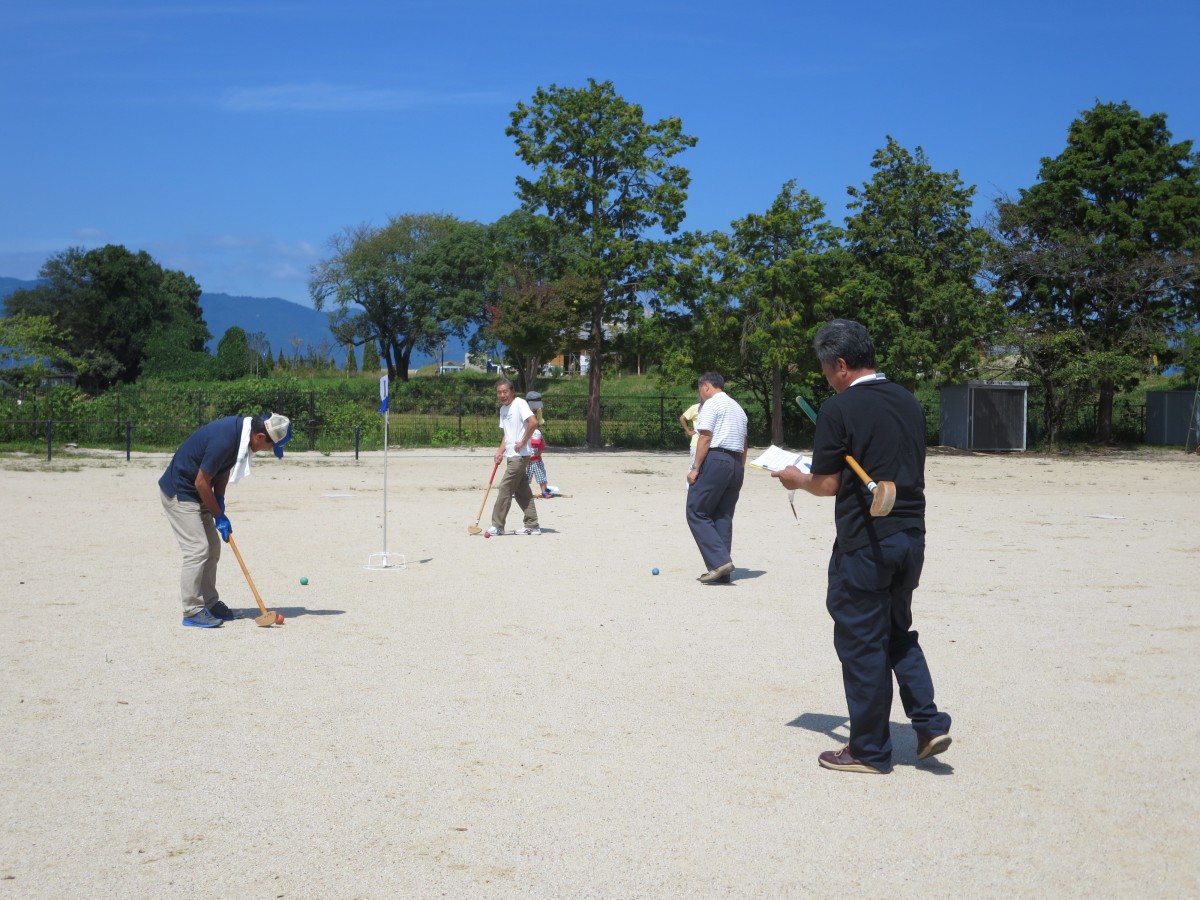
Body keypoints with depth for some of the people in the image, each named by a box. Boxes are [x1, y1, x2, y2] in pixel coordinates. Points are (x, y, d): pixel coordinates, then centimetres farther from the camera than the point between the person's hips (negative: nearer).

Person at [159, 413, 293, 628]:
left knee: (212, 548, 12)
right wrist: (218, 516, -13)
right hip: (178, 493, -10)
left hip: (196, 494, 10)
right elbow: (201, 482, -23)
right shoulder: (224, 440, -31)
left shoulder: (243, 428, -4)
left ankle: (210, 604, 19)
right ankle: (192, 612, -8)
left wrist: (219, 499, 0)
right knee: (197, 549, -13)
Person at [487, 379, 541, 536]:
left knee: (504, 489, -7)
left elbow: (533, 422, -24)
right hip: (512, 456, 9)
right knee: (522, 491, 10)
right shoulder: (503, 409, 15)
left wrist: (523, 443, -19)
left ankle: (497, 526, -2)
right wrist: (501, 450, 7)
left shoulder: (519, 404, -12)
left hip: (520, 455, -9)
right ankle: (532, 526, 14)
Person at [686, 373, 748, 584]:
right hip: (736, 463, 8)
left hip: (715, 459, -8)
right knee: (723, 517, 8)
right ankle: (723, 572, 6)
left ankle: (719, 561, -16)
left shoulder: (711, 404, -2)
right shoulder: (738, 408, 24)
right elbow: (744, 445, 21)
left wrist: (695, 468, -12)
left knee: (697, 512, -5)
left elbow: (705, 437, -12)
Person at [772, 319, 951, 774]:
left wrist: (796, 479, 10)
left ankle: (870, 750, 14)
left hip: (864, 543, -7)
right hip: (911, 536, 7)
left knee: (862, 642, 5)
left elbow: (828, 485, -12)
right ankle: (928, 723, 13)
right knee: (898, 632, 23)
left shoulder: (839, 408, -13)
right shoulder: (909, 402, 9)